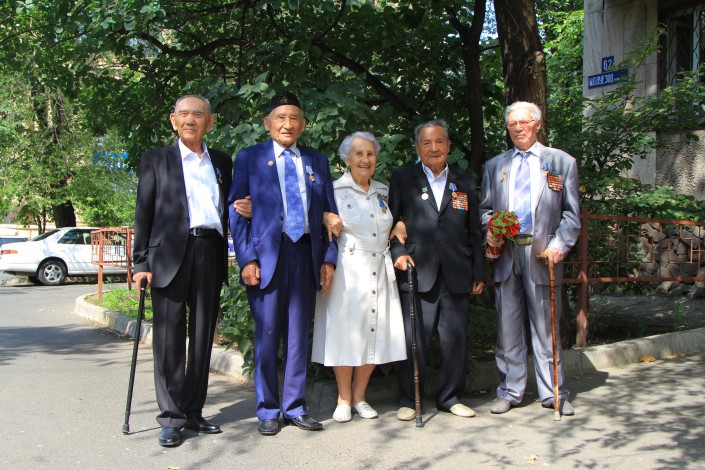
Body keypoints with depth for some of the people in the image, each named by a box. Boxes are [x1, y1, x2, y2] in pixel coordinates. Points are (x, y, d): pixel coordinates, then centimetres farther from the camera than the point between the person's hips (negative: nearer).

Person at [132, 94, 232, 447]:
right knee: (169, 338, -2)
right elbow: (144, 213, 5)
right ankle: (171, 418, 6)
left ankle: (193, 412, 18)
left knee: (202, 336, 7)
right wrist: (141, 262, -2)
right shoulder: (157, 161, 9)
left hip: (210, 254, 3)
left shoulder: (222, 162, 17)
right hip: (170, 255, -3)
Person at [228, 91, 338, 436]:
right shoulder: (249, 158, 6)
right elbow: (237, 212, 1)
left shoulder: (317, 162, 14)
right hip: (267, 255, -3)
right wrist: (246, 258, -8)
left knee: (299, 335, 8)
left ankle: (295, 407, 19)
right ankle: (267, 410, 15)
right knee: (267, 335, 2)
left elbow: (329, 213, 13)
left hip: (306, 255, 3)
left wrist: (329, 258, 3)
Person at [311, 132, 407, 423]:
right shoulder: (335, 191, -2)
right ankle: (344, 399, 14)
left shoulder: (383, 192, 14)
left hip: (380, 272, 5)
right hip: (347, 271, -5)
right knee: (345, 331, 0)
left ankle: (359, 397, 18)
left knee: (375, 333, 5)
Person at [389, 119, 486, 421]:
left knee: (455, 338, 7)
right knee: (414, 339, 0)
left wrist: (479, 272, 9)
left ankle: (450, 397, 22)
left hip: (456, 275, 3)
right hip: (417, 272, -2)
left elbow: (474, 230, 12)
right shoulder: (402, 178, 8)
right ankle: (408, 400, 14)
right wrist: (397, 253, -9)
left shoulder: (464, 181, 13)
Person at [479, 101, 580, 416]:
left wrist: (560, 245, -10)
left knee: (545, 328, 3)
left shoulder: (562, 162, 8)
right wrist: (490, 233, -3)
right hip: (506, 253, 3)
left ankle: (552, 393, 14)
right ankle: (510, 391, 16)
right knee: (507, 327, 6)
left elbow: (571, 213, 4)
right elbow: (485, 209, 17)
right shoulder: (494, 165, 16)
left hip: (542, 253, -2)